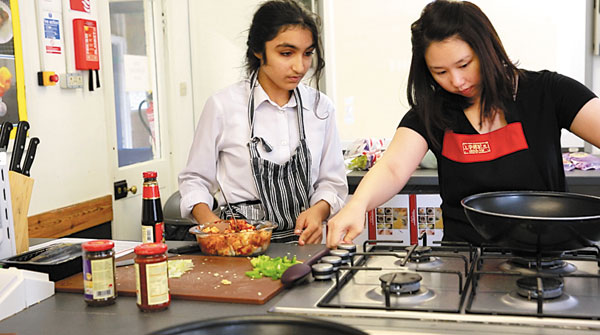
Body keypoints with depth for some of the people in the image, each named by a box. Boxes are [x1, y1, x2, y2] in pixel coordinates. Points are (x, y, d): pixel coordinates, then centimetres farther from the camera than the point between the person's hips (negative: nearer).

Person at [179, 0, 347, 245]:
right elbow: (195, 179, 7)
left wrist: (318, 211, -7)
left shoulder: (320, 107, 8)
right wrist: (208, 220, -12)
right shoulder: (223, 106, -2)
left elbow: (332, 181, 14)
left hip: (302, 241, 3)